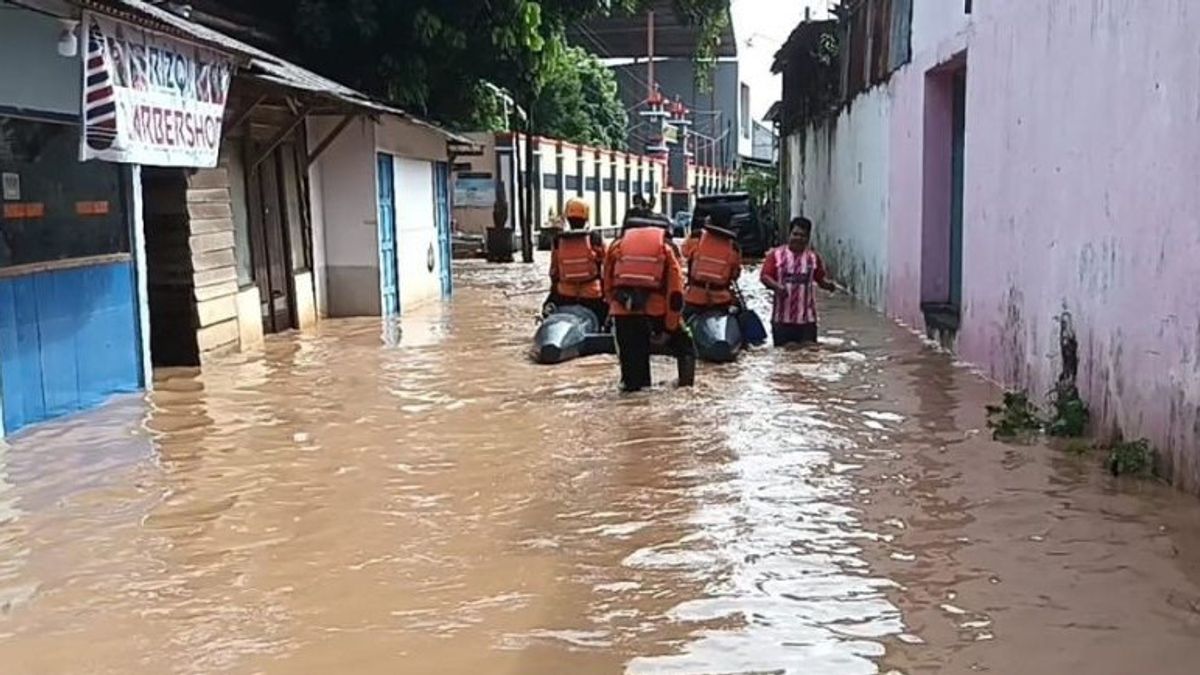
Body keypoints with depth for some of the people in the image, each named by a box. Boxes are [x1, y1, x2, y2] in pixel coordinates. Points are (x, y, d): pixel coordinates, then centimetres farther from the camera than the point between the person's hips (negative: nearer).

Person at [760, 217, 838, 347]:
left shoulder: (813, 257, 8)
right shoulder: (776, 254, 2)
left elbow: (821, 278, 15)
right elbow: (765, 276, -2)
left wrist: (828, 284, -8)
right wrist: (776, 286, -20)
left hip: (807, 318, 1)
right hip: (782, 318, -1)